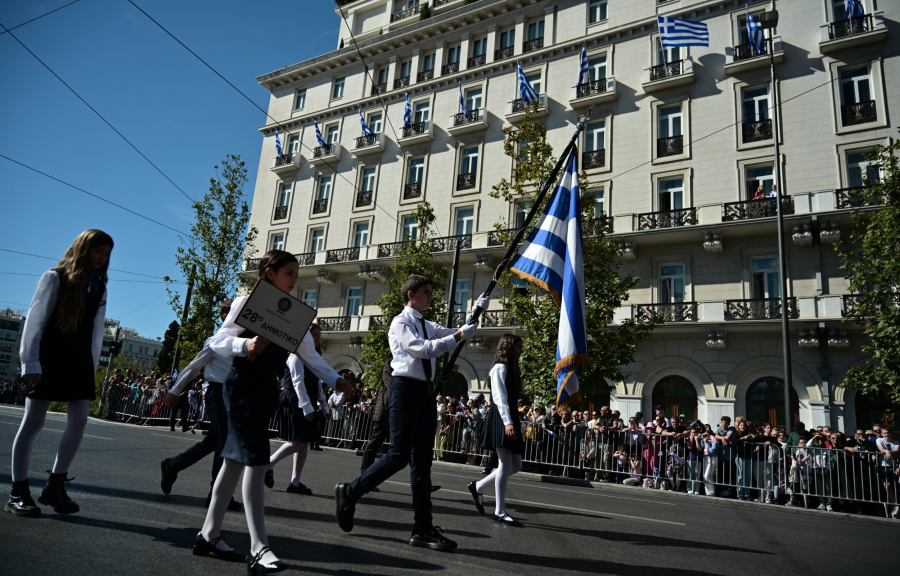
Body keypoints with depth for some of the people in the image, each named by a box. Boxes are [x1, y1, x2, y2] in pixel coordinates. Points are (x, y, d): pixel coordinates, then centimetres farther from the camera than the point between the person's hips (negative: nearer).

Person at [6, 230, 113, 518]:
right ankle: (18, 493, 10)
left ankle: (54, 487, 10)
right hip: (49, 357, -5)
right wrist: (30, 362, -12)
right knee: (33, 422, 0)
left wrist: (93, 367, 7)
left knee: (79, 420, -2)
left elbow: (97, 331, 11)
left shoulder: (100, 287, 13)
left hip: (80, 361, 5)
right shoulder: (55, 278, -2)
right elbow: (35, 320, -7)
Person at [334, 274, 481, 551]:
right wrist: (457, 337, -17)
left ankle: (423, 529, 10)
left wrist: (476, 312, 2)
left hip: (425, 391, 8)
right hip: (406, 388, -8)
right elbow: (422, 349, -19)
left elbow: (460, 334, 14)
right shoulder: (400, 323, -5)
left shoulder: (427, 326, 19)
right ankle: (349, 492, 11)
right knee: (399, 456, -9)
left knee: (422, 460, 6)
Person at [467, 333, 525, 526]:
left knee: (516, 465, 9)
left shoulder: (512, 369, 21)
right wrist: (507, 422, -26)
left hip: (511, 419, 10)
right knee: (506, 464, -9)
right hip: (501, 420, -10)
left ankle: (478, 487, 20)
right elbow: (499, 397, -17)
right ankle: (500, 512, -1)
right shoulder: (500, 368, -8)